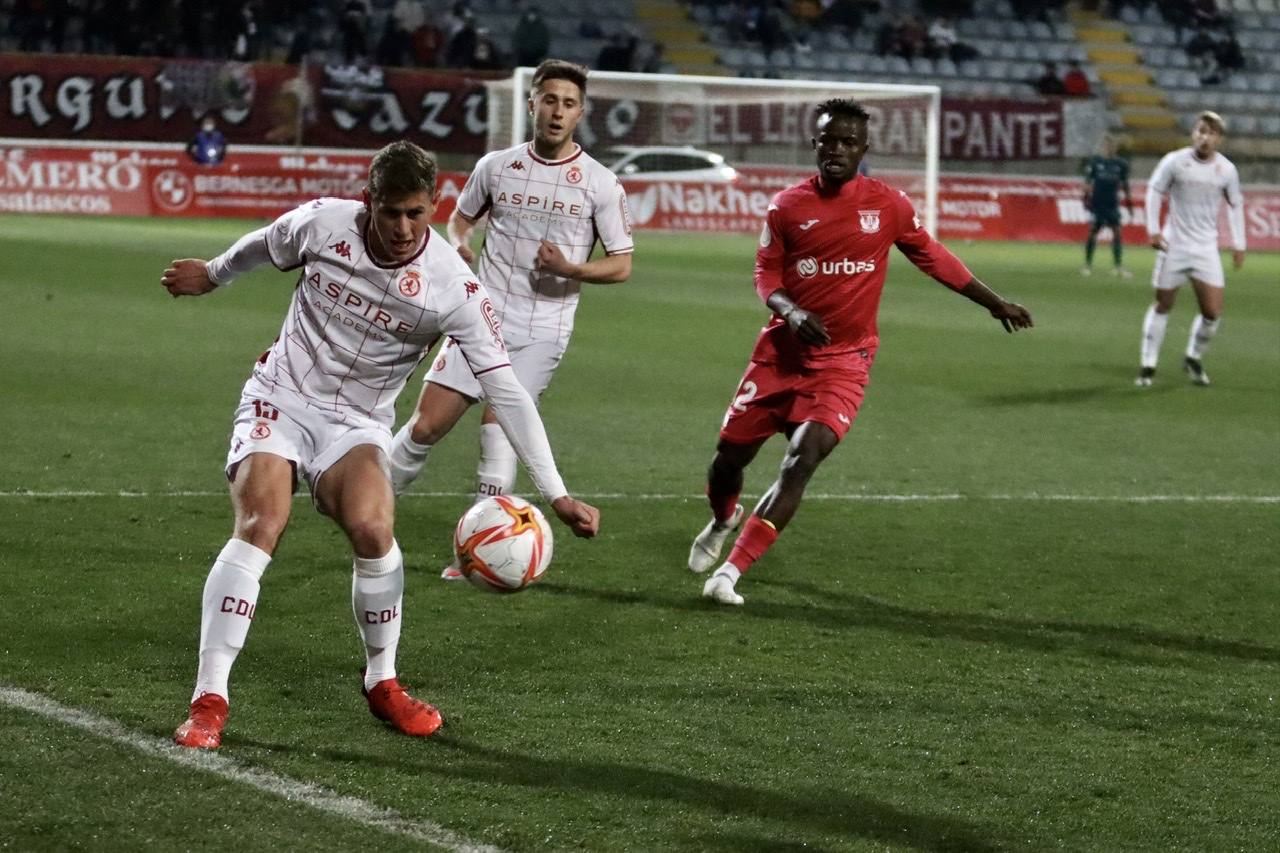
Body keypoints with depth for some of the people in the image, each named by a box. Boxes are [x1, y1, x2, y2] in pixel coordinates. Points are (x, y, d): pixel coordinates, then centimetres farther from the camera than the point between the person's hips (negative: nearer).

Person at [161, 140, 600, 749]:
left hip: (357, 424, 0)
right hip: (280, 399, 0)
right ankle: (209, 700, -19)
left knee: (372, 529, -26)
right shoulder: (322, 223, -13)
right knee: (259, 527, -24)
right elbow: (262, 245, 12)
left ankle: (382, 683, -1)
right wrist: (212, 273, 30)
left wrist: (556, 494, -23)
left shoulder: (453, 288, -17)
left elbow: (506, 391, -18)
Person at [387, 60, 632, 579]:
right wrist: (458, 244, -1)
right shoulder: (496, 166, 5)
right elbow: (461, 218, 23)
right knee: (426, 426, -1)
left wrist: (571, 269, -20)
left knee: (499, 433, -12)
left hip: (542, 331, -2)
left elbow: (621, 265, -1)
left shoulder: (599, 183, -2)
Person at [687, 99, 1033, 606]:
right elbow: (765, 273, 4)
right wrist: (791, 312, -17)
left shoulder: (887, 206, -1)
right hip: (783, 351, 1)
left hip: (844, 361, -1)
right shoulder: (787, 205, -1)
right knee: (731, 453, 6)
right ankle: (722, 521, 42)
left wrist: (995, 303, 18)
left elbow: (933, 258, 13)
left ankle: (730, 572, -14)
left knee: (803, 460, -18)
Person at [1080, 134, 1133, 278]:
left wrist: (1129, 202, 14)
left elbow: (1124, 184, 14)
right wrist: (1087, 196, -6)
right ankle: (1087, 265, 9)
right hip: (1097, 203, -2)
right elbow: (1088, 181, 4)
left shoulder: (1120, 164, 6)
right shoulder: (1094, 162, 0)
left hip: (1112, 204, 2)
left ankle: (1118, 267, 1)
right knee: (1093, 232, -3)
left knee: (1117, 232, -4)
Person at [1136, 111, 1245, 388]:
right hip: (1174, 245, -2)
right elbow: (1154, 191, 2)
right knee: (1163, 305, 5)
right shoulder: (1174, 161, -10)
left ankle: (1194, 359, 20)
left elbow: (1235, 205, 11)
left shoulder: (1226, 170, -3)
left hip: (1206, 248, 2)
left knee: (1213, 312, -5)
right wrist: (1153, 230, -5)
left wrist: (1238, 245, 10)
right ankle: (1148, 365, 17)